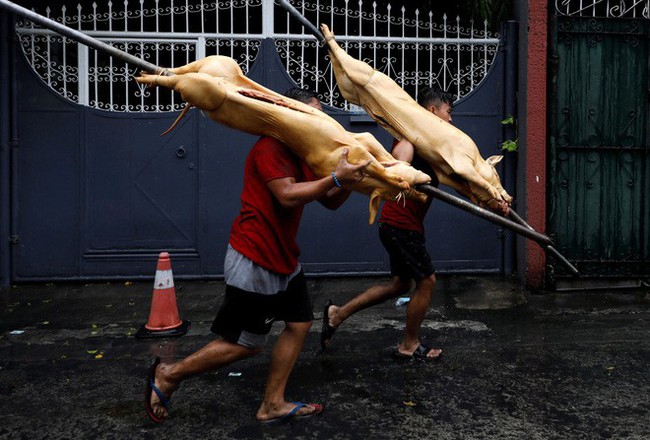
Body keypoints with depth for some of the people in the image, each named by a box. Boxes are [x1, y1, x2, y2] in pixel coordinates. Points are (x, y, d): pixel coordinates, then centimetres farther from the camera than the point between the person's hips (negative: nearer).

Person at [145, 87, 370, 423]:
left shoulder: (301, 155, 15)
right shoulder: (270, 148, -15)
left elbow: (330, 202, 11)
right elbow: (287, 195, -28)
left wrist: (350, 179, -6)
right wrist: (336, 177, -28)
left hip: (282, 259, 10)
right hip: (254, 260, -10)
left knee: (300, 323, 10)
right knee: (245, 344, -1)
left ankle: (272, 404, 22)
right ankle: (167, 376, 17)